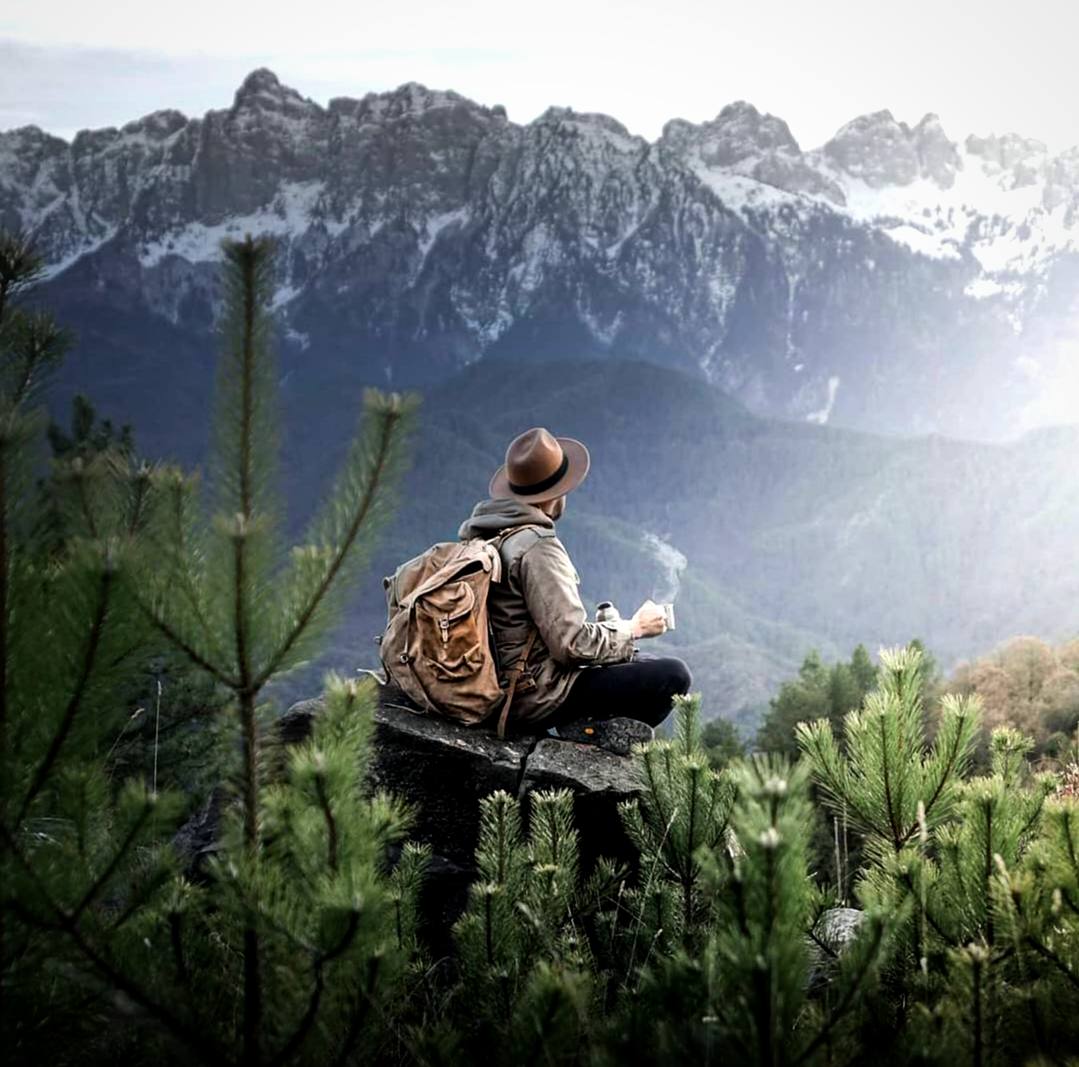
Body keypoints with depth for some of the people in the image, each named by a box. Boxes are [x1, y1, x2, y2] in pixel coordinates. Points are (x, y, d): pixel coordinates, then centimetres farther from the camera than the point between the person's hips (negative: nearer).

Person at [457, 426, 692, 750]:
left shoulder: (480, 526, 5)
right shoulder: (537, 548, -23)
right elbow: (573, 644, -24)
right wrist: (635, 628, -7)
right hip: (534, 695, -9)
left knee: (638, 660, 24)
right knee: (673, 676, -10)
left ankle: (584, 722, 9)